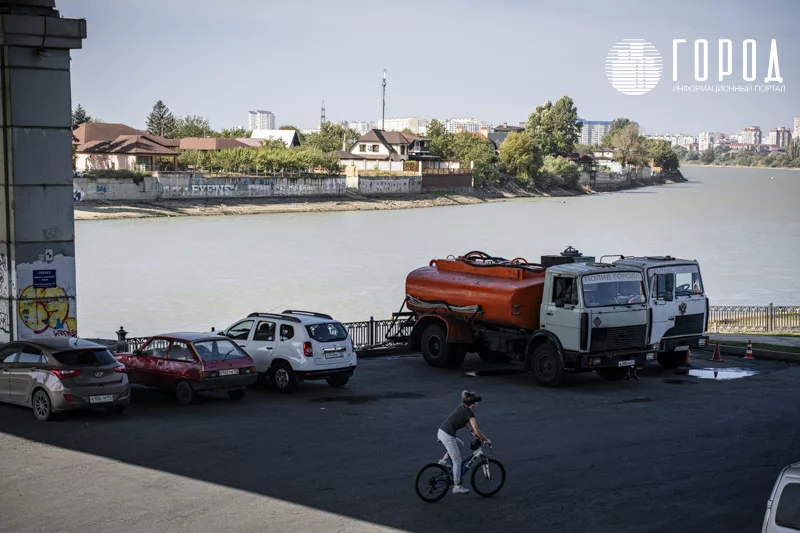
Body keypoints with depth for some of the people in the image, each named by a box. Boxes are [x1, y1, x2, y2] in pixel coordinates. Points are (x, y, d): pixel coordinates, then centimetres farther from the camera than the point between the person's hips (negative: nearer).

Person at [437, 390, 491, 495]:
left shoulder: (461, 407, 14)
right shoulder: (469, 413, -10)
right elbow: (477, 431, -13)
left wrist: (471, 431, 28)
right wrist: (486, 441, -2)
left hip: (441, 432, 8)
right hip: (447, 436, -8)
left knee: (460, 444, 32)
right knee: (457, 461, 2)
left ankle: (443, 461, 24)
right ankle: (457, 487, 5)